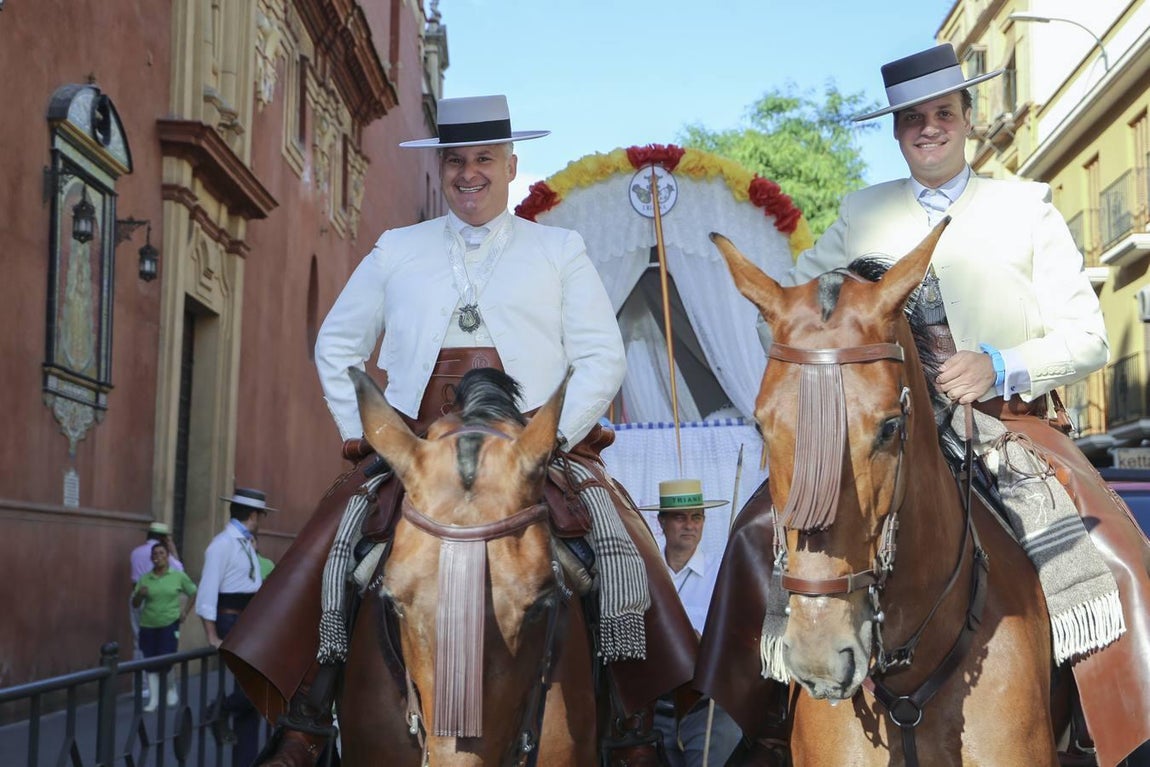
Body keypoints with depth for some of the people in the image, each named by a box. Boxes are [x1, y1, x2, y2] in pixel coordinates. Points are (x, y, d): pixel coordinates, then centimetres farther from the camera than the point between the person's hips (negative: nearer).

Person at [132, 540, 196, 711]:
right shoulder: (145, 579, 3)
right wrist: (139, 594, -12)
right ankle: (153, 699, 12)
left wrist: (185, 612, 6)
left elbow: (193, 593, 12)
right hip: (148, 626, 3)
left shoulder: (178, 576, -1)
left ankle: (172, 689, 18)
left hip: (169, 625, -3)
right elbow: (135, 604, 8)